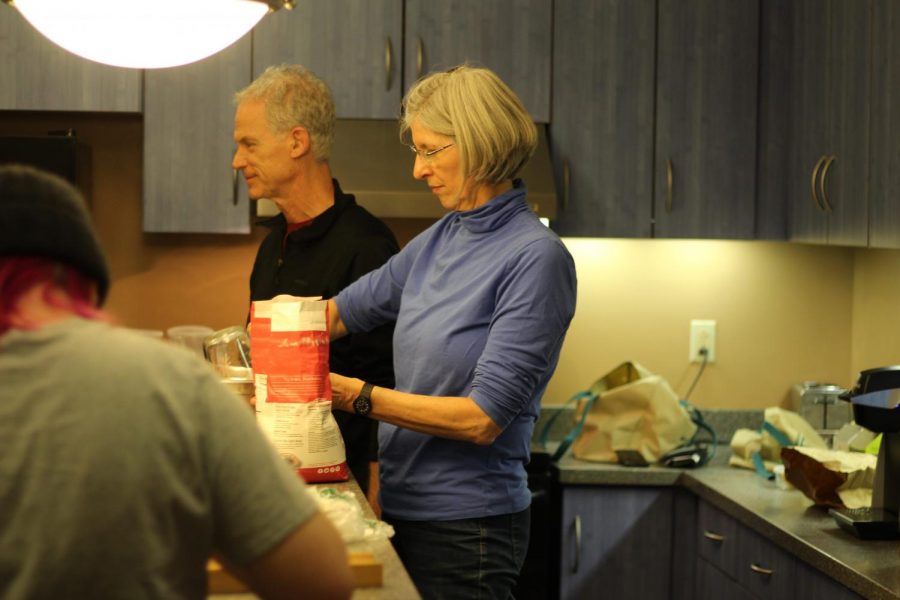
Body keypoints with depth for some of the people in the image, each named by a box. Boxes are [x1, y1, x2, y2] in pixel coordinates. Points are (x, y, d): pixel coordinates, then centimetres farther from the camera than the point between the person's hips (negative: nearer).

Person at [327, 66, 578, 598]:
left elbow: (483, 418, -20)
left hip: (467, 527, -7)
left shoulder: (535, 258, -16)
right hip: (404, 508, 7)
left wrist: (358, 395, -21)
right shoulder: (439, 241, 7)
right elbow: (343, 313, 20)